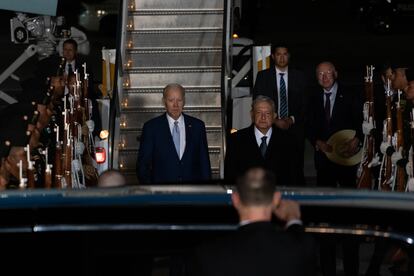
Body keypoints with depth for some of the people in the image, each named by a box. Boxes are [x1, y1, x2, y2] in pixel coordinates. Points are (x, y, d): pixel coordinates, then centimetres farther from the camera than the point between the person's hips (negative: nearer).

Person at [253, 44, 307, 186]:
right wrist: (275, 121, -8)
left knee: (296, 172, -5)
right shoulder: (263, 76, 7)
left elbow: (304, 104, 9)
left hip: (294, 130, 1)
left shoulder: (299, 76, 10)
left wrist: (292, 119, -7)